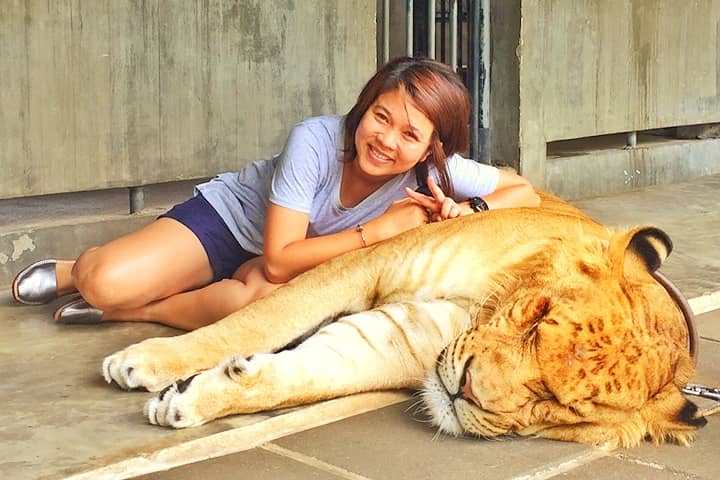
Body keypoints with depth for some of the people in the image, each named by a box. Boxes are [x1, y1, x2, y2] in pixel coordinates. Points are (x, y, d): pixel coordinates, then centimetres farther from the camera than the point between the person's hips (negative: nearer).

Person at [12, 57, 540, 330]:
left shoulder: (432, 171, -22)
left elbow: (525, 192, -14)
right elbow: (280, 259, -31)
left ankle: (135, 310, -10)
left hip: (285, 260, 3)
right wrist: (378, 229, -34)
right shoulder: (316, 141, -31)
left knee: (264, 299, -37)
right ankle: (78, 272, 14)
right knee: (107, 284, -26)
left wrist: (469, 210, -34)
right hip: (229, 213, -3)